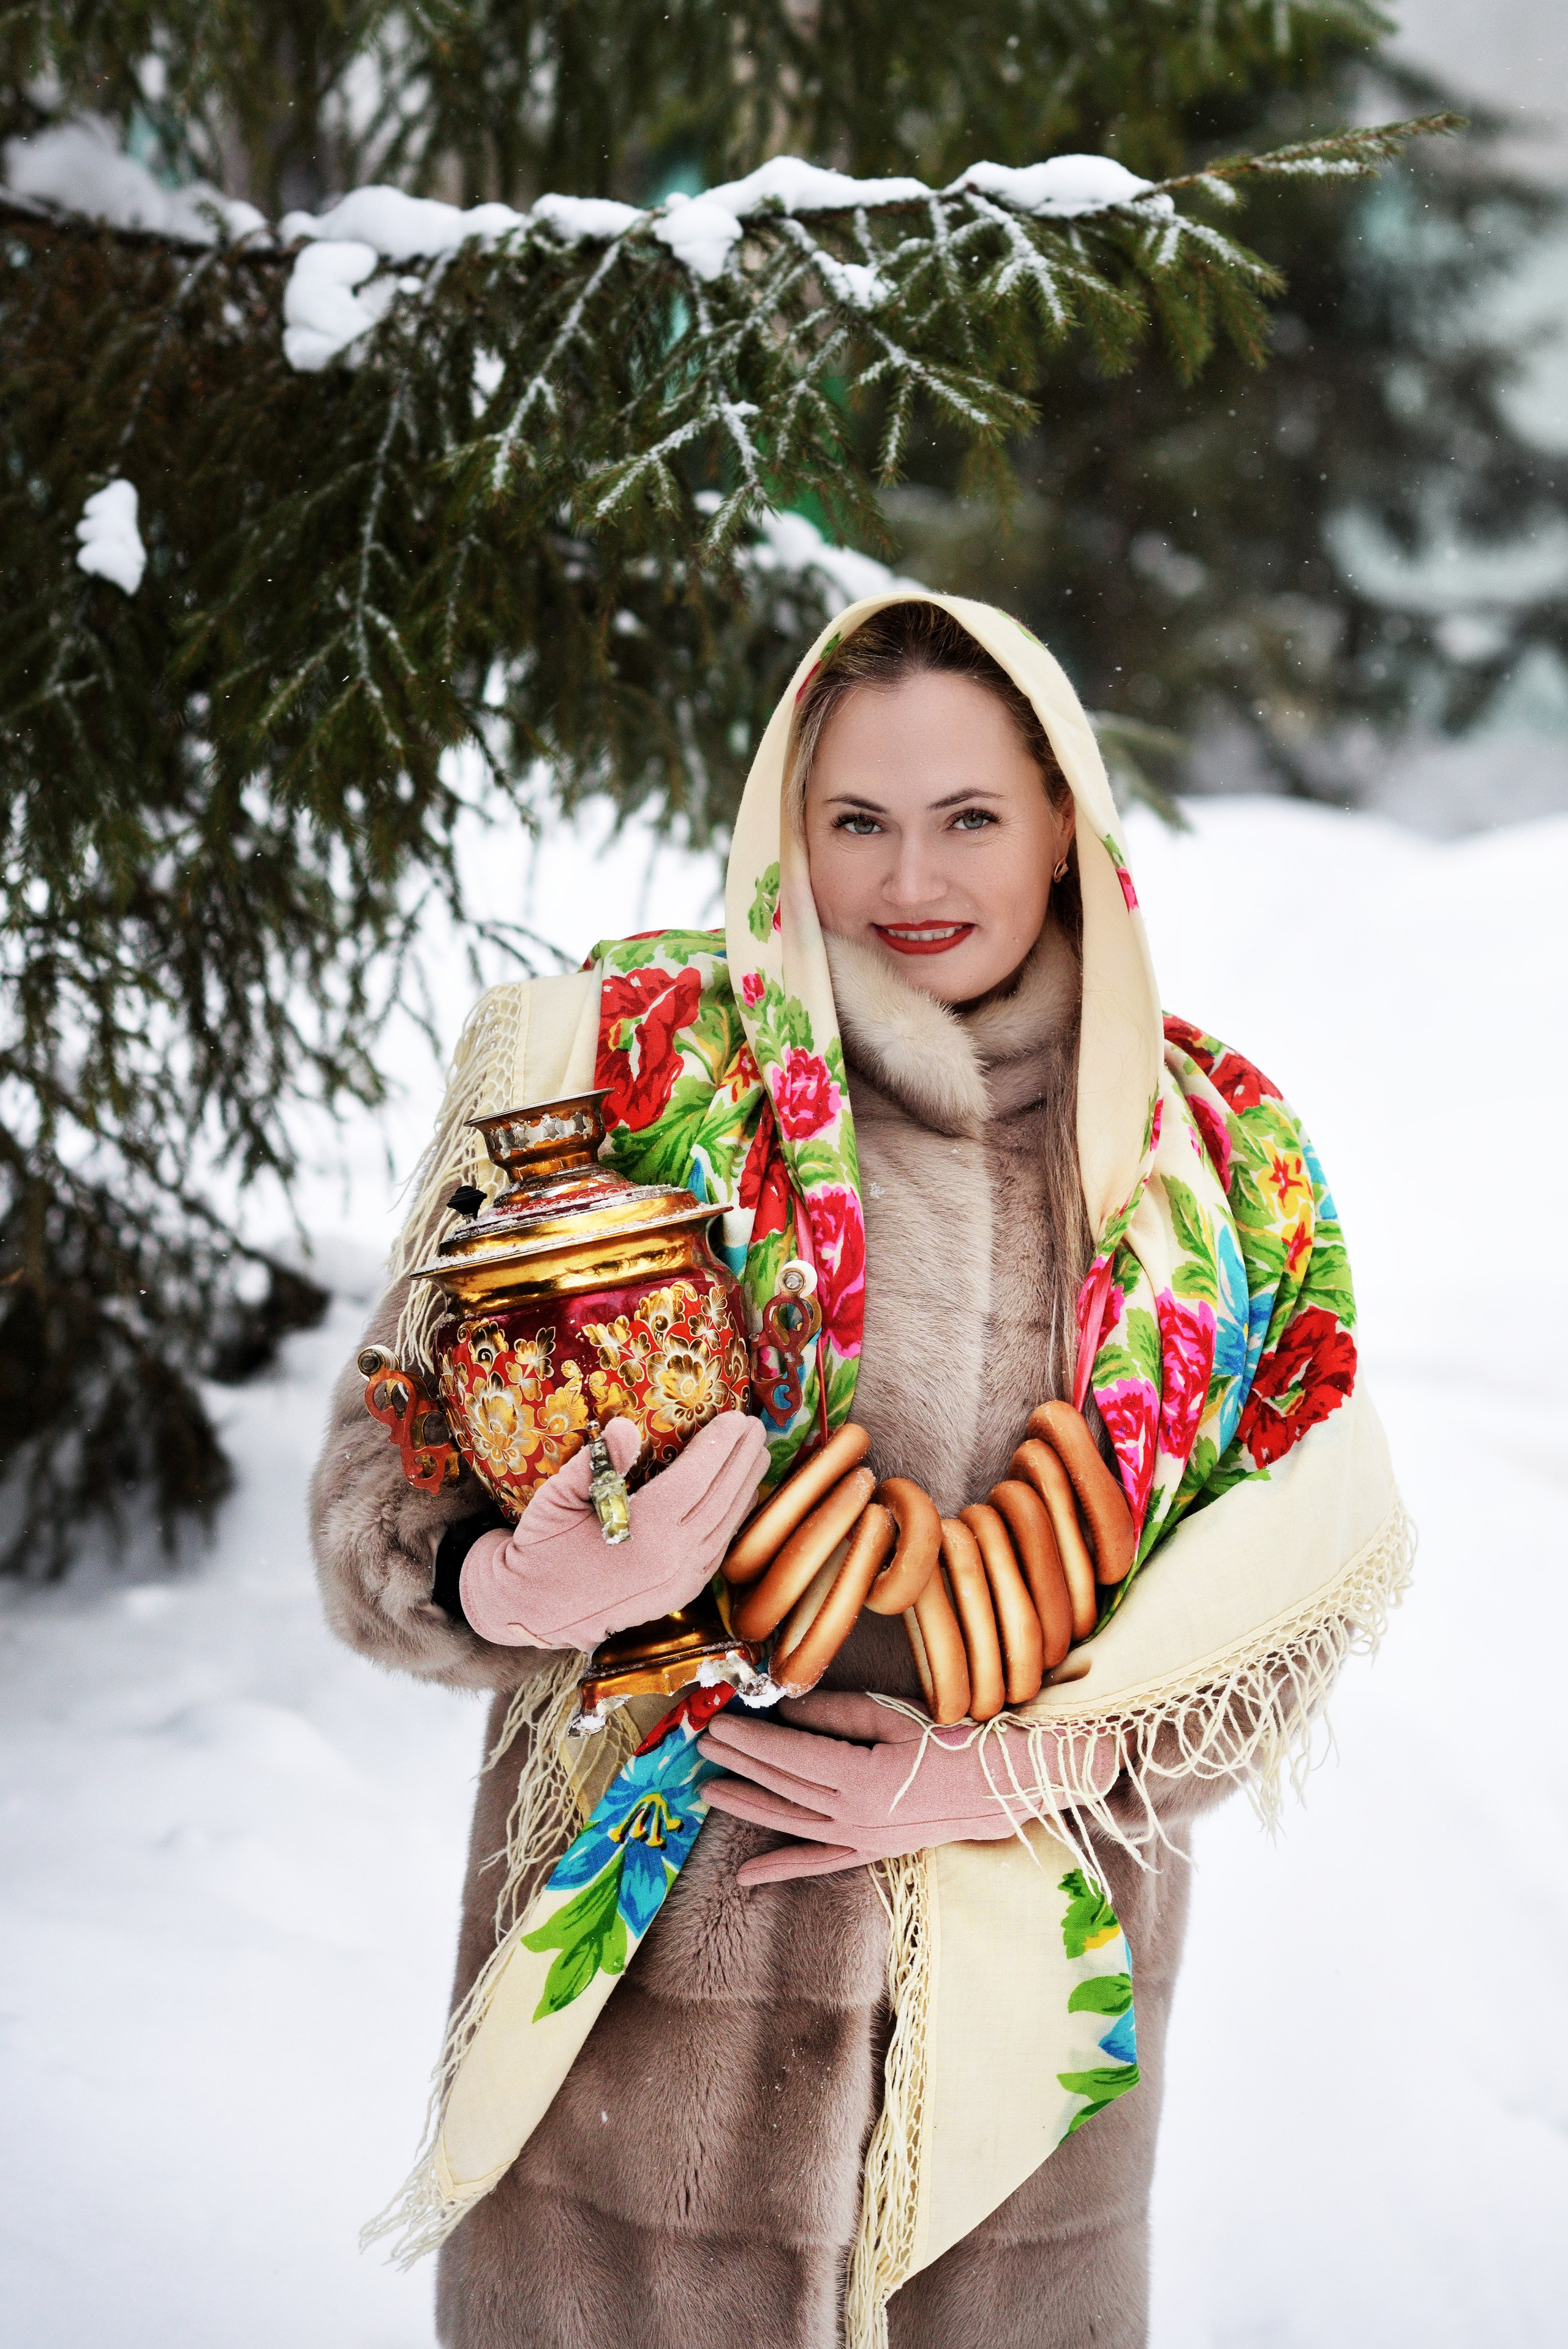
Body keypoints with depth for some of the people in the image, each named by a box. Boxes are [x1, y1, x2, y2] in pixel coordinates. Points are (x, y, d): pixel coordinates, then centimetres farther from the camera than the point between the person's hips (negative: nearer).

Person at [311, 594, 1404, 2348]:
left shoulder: (1216, 1167, 2)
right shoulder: (623, 1064, -5)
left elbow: (1297, 1597, 5)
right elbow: (383, 1480, -3)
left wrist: (1021, 1767, -11)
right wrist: (515, 1591, -25)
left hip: (1037, 1999, 2)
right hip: (667, 1974, -2)